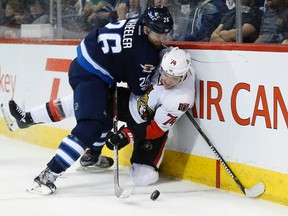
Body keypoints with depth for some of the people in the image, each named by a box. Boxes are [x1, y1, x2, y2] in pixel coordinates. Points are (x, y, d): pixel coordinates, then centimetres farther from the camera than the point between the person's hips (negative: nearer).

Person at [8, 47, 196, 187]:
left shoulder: (182, 99, -34)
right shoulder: (162, 57, -23)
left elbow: (157, 128, -25)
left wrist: (126, 136, -30)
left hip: (150, 125, -5)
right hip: (132, 100, 5)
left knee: (143, 178, -19)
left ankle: (147, 164, 20)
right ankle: (28, 118, 8)